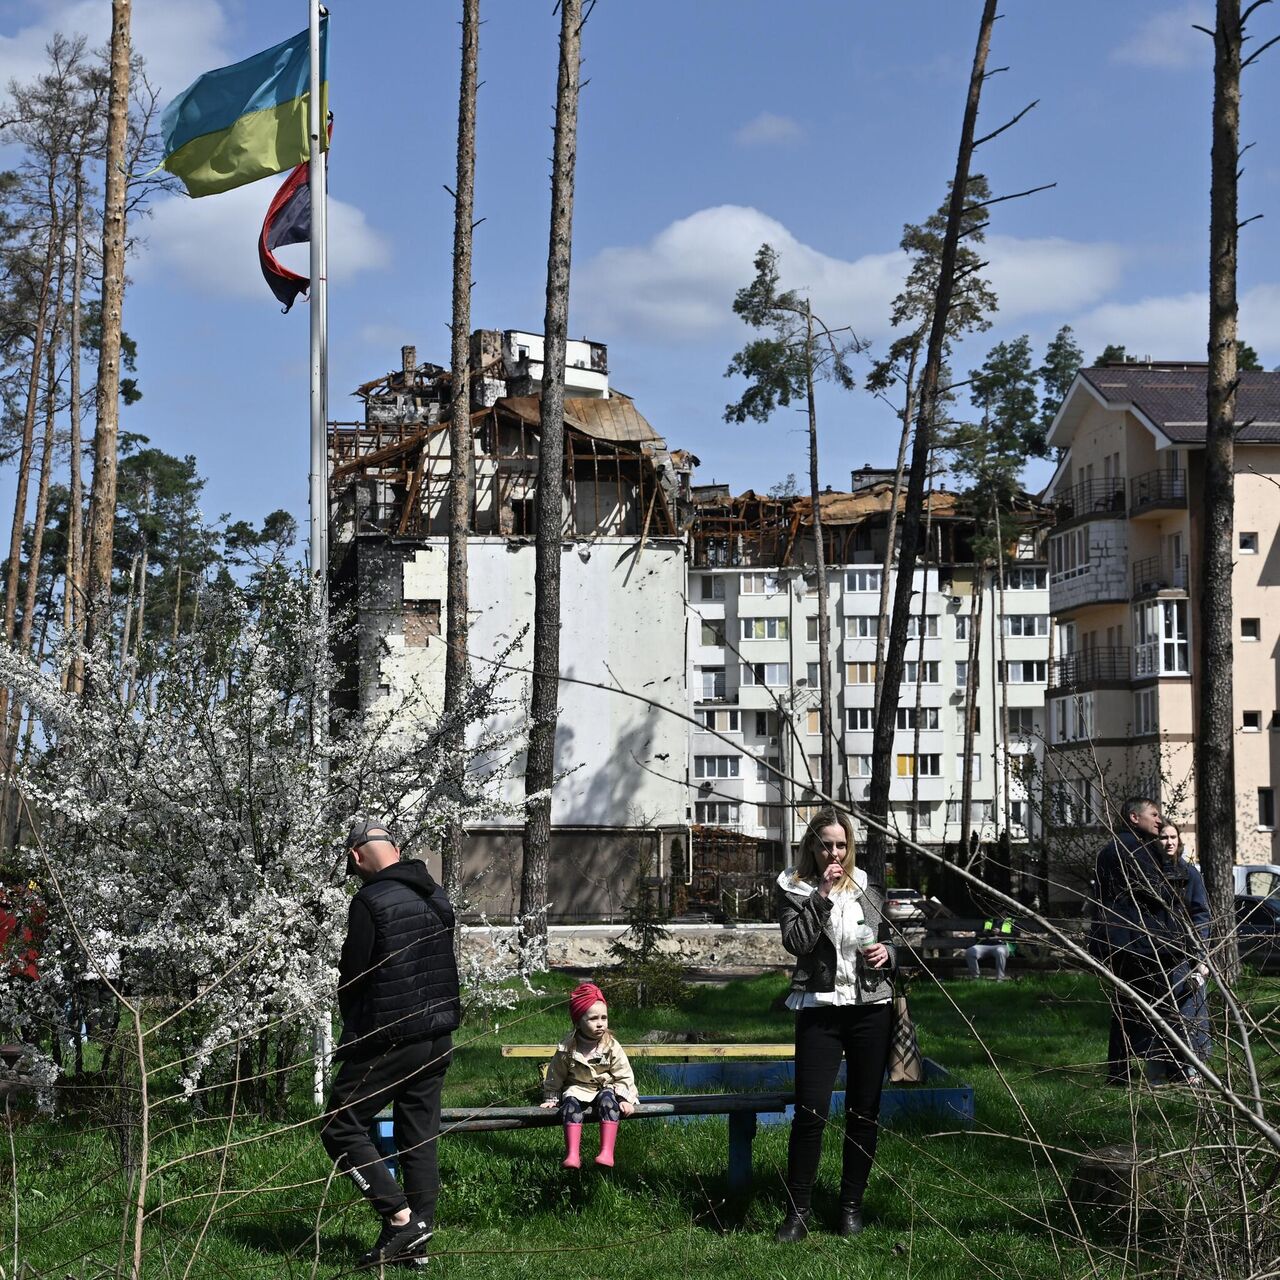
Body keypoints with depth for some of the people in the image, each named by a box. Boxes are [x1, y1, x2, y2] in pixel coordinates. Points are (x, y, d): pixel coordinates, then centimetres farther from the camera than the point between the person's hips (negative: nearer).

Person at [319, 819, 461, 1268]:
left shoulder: (370, 902, -15)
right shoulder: (437, 898, 9)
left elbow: (353, 975, -10)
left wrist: (352, 1032, 6)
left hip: (390, 1040, -8)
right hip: (439, 1037, 8)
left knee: (341, 1128, 2)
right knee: (420, 1139, 12)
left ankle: (400, 1217, -6)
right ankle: (416, 1244, 14)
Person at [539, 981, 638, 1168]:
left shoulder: (612, 1047, -8)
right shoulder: (567, 1049, -9)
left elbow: (623, 1076, -4)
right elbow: (555, 1076, 4)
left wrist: (625, 1099, -15)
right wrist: (551, 1099, 7)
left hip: (604, 1087, 0)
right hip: (577, 1088, 0)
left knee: (608, 1099, -32)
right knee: (570, 1103, -31)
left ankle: (607, 1152, -40)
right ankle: (572, 1154, -41)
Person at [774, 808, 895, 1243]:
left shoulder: (869, 887, 8)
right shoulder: (793, 888, 2)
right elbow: (796, 942, -14)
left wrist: (888, 953, -3)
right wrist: (822, 894, -17)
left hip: (871, 1008, 3)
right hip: (819, 1010, -3)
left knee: (864, 1112, 7)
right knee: (811, 1112, -8)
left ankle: (852, 1204, 19)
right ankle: (798, 1211, 0)